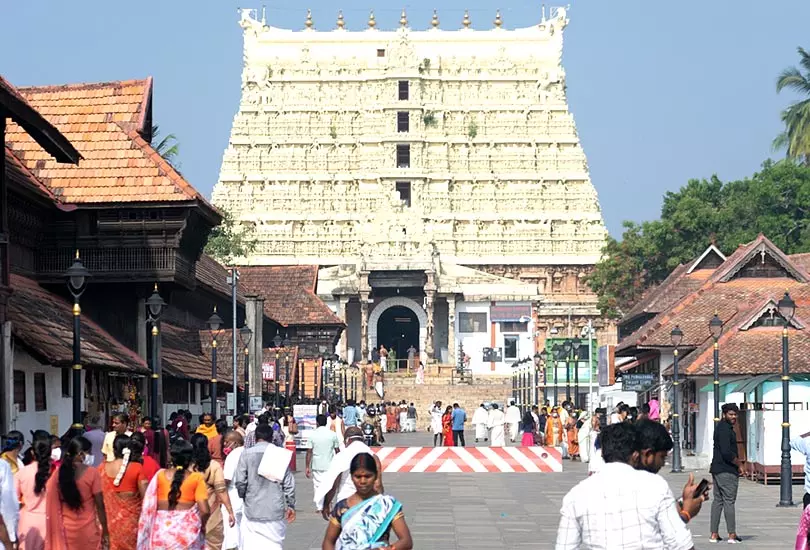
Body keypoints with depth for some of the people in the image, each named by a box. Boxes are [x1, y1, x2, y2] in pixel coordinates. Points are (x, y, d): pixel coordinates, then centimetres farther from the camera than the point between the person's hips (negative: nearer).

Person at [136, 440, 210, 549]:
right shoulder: (196, 478, -5)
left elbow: (149, 506, 2)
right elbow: (204, 510, -11)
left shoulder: (160, 475, 2)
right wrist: (200, 525, 8)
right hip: (187, 529, -2)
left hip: (162, 528, 2)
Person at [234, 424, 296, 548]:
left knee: (250, 545, 4)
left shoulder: (247, 454, -3)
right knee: (275, 544, 9)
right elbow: (289, 484, 1)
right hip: (276, 509, 1)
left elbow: (240, 482, -4)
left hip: (253, 510, -1)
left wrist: (243, 496, 16)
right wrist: (291, 505, 11)